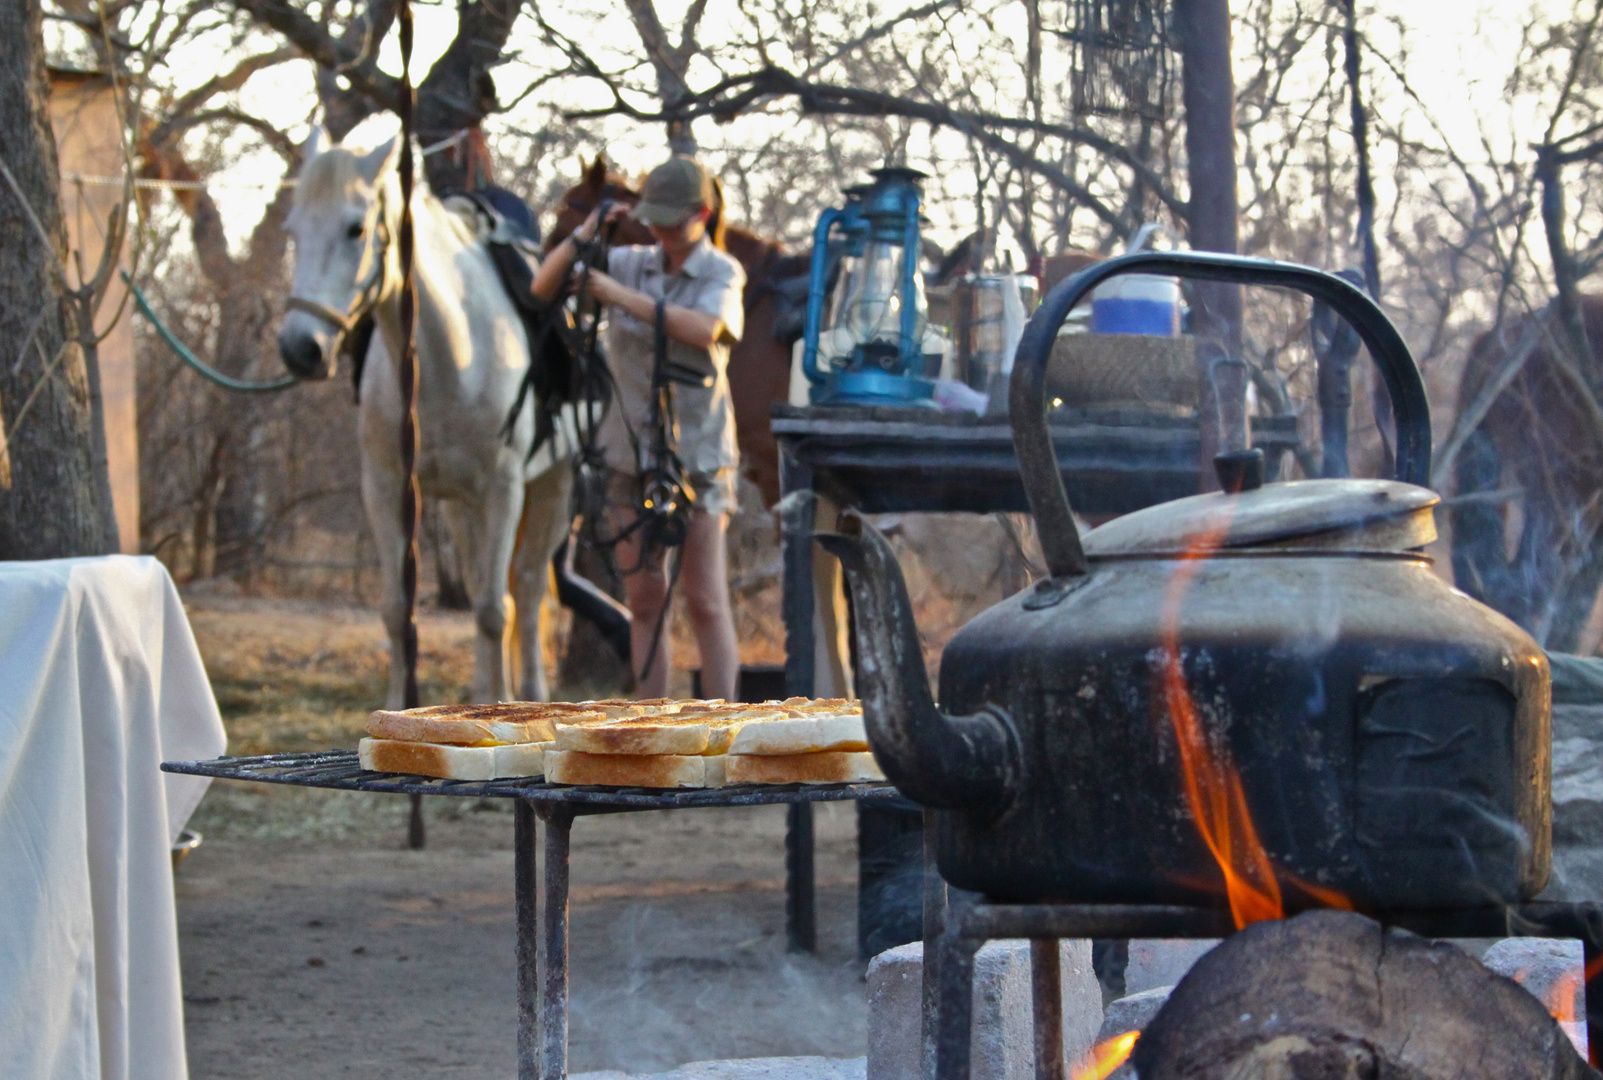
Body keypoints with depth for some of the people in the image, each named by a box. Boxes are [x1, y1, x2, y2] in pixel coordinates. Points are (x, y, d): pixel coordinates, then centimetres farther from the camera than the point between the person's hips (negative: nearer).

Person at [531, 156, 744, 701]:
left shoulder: (722, 274, -4)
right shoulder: (630, 264, 6)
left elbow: (703, 329, -24)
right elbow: (544, 287, 4)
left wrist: (624, 297, -21)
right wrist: (586, 233, -11)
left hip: (697, 457, -4)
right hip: (632, 456, 4)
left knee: (706, 603, -5)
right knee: (645, 602, 7)